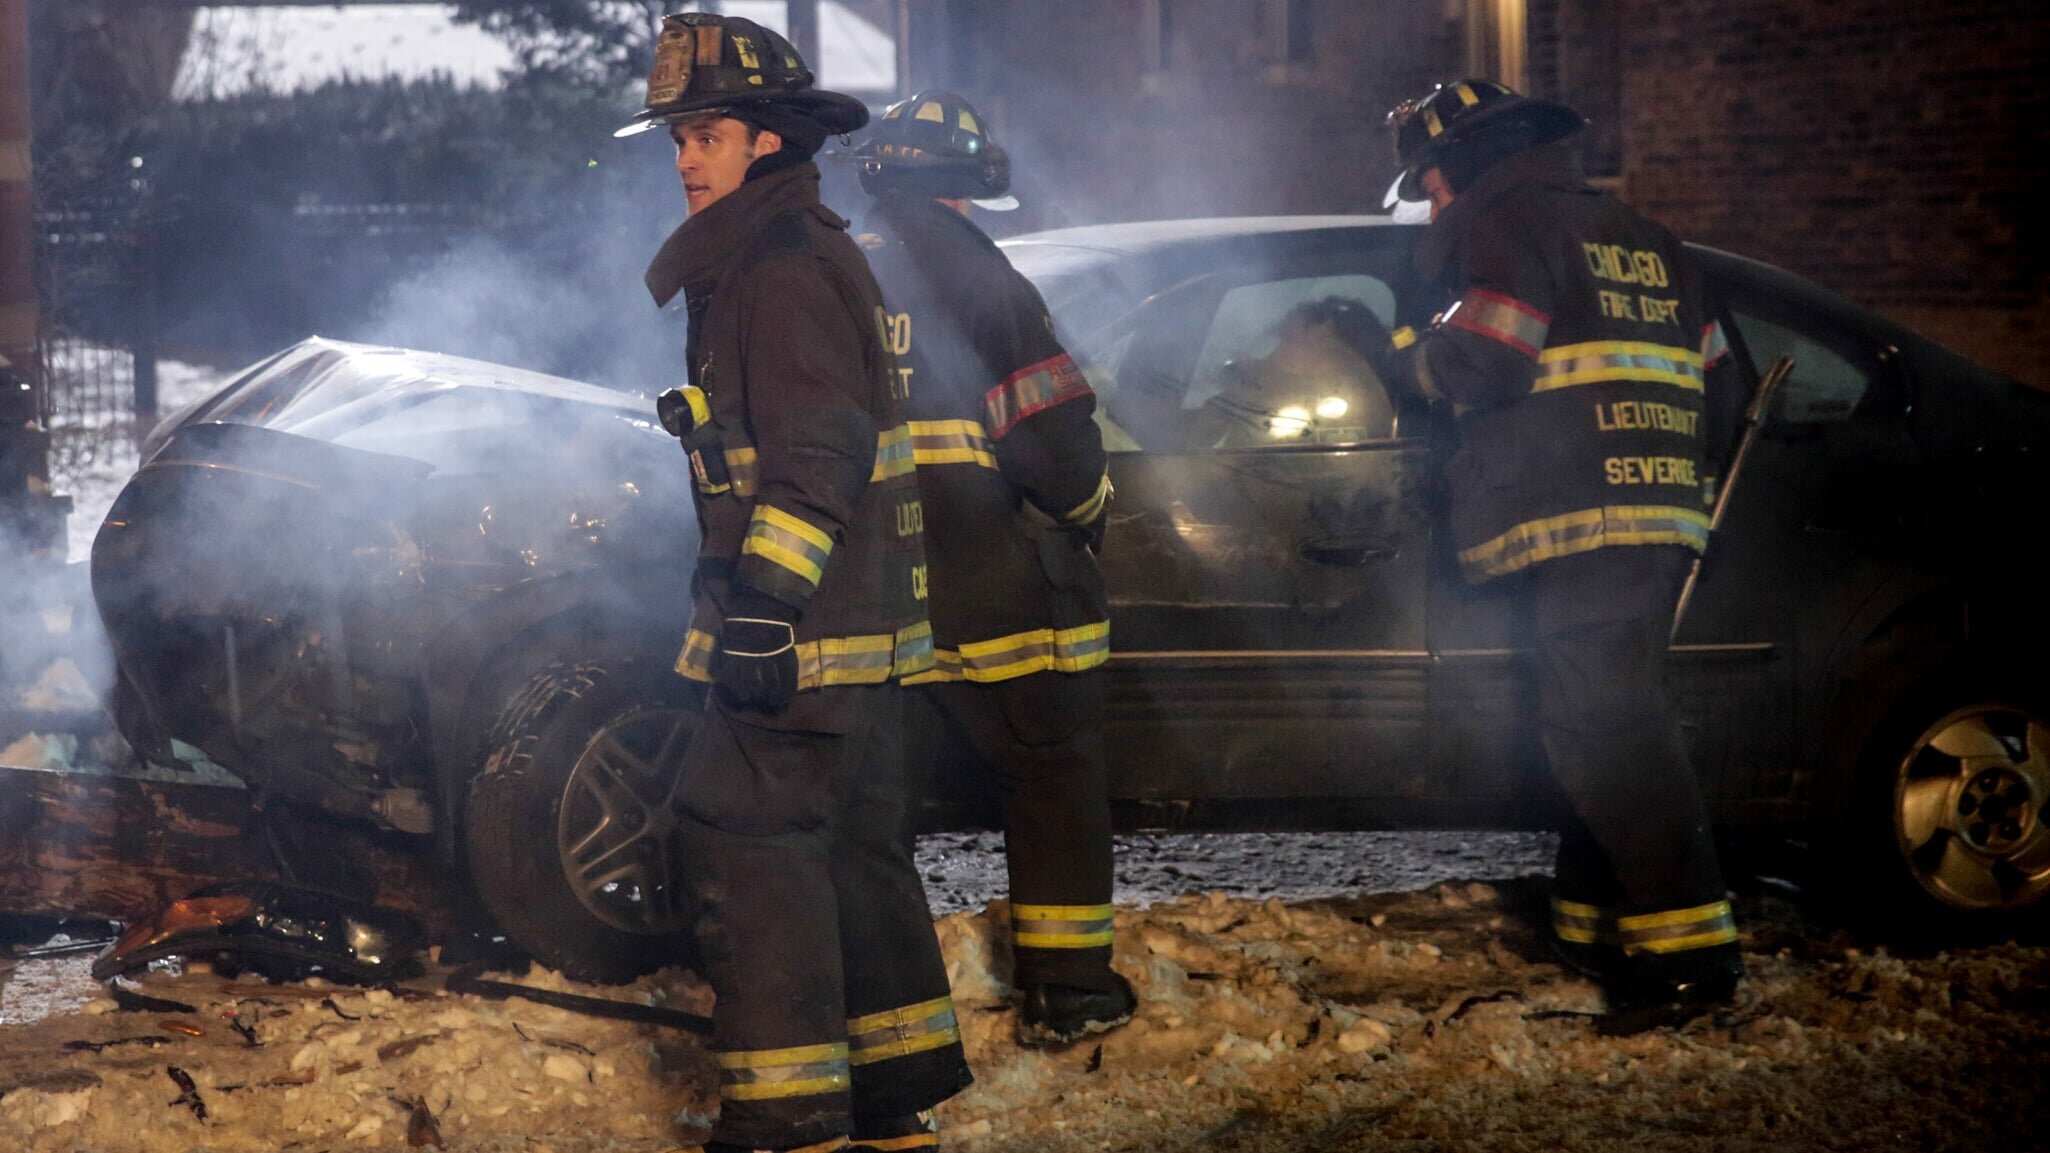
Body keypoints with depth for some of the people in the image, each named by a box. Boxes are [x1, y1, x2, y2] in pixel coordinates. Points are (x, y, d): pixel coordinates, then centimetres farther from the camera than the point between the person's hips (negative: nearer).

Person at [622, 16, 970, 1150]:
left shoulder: (783, 267, -14)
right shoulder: (785, 255, 20)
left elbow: (815, 454, -22)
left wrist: (766, 605, -26)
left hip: (803, 630, -11)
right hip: (861, 628, 11)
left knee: (748, 844, -10)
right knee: (853, 847, 16)